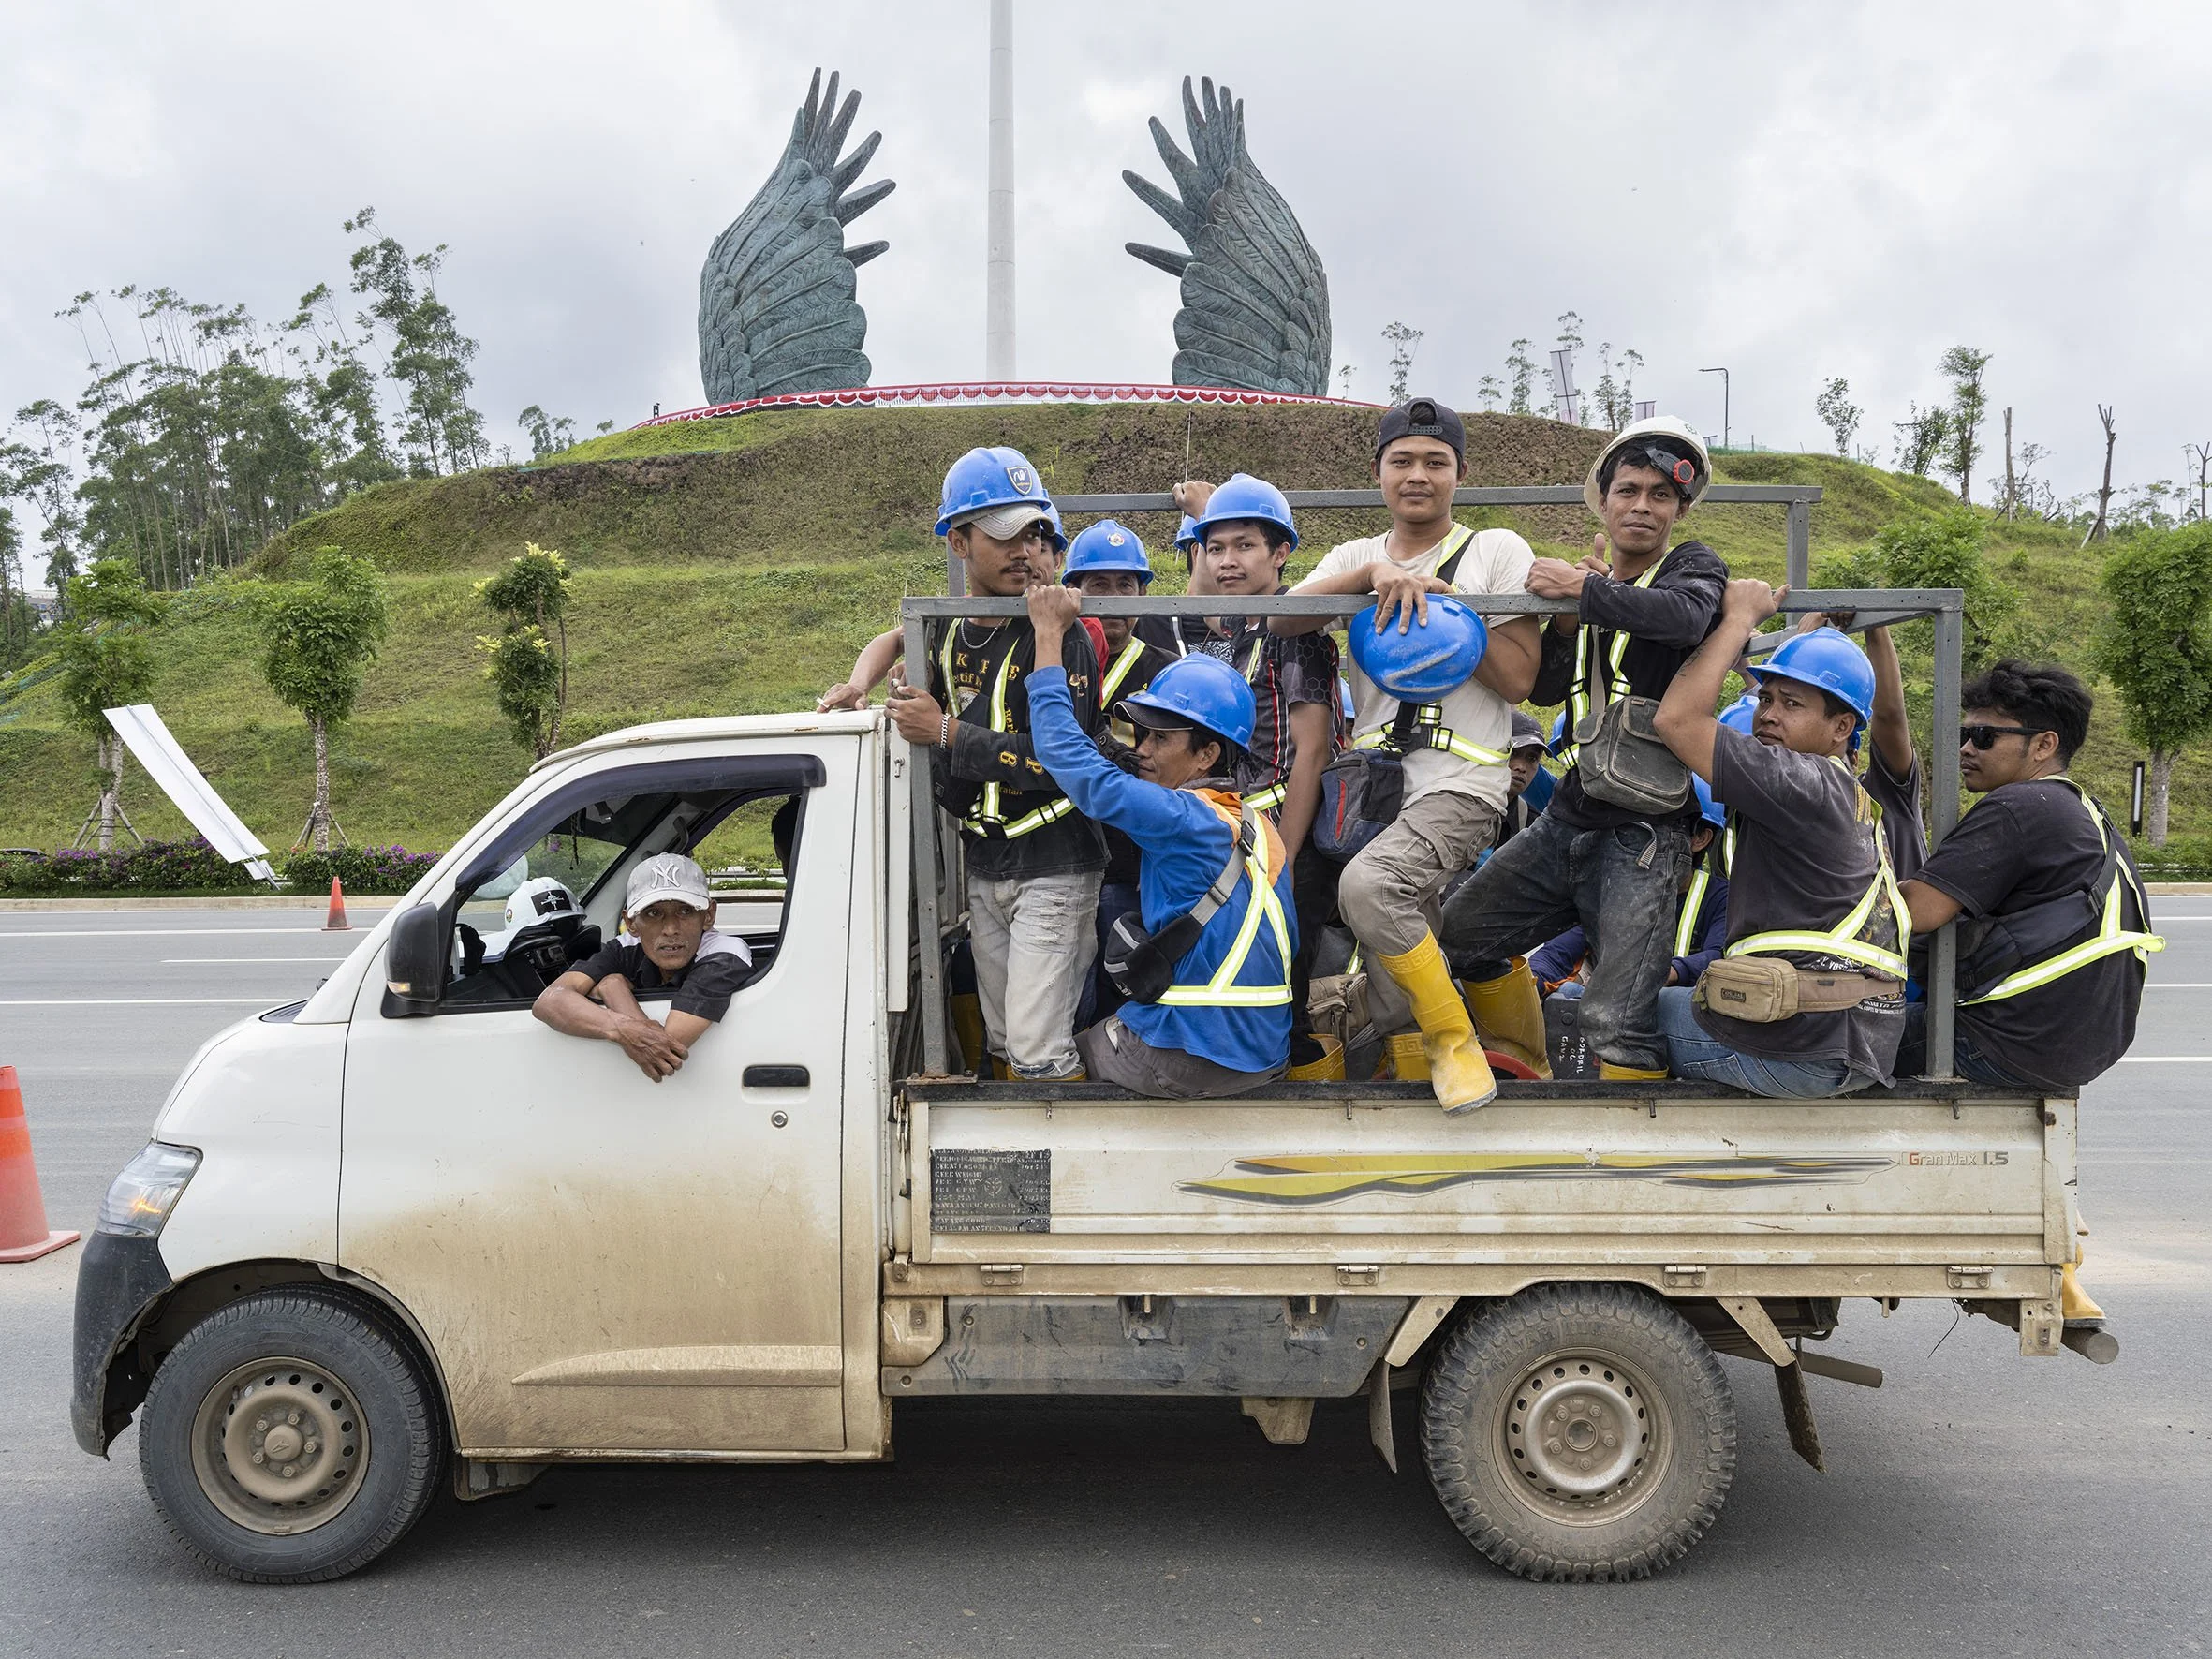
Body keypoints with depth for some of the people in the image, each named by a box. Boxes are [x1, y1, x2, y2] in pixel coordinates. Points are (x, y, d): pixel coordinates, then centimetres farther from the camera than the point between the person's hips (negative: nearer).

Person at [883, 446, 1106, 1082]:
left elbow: (1058, 761, -24)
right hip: (982, 868, 7)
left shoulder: (1060, 637, -13)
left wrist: (947, 733, -20)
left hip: (1053, 868, -7)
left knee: (1039, 1054, -8)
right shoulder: (946, 633, 7)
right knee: (1002, 1042, 15)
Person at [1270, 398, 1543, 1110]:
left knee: (1367, 884, -31)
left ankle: (1456, 1037, -12)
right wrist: (1377, 574, -19)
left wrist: (1447, 606, -9)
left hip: (1460, 779, -5)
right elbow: (1284, 617, -7)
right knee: (1393, 998, 4)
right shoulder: (1355, 557, 15)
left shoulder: (1497, 551, 5)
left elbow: (1518, 679, -4)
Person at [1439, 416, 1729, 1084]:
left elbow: (1686, 614, -26)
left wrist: (1582, 588, -21)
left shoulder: (1693, 564, 0)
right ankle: (1527, 1072, 28)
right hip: (1567, 819, 7)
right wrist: (1568, 620, -8)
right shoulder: (1593, 583, 17)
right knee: (1466, 929, 12)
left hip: (1644, 833, -7)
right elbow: (1541, 688, 8)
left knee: (1619, 1022, -15)